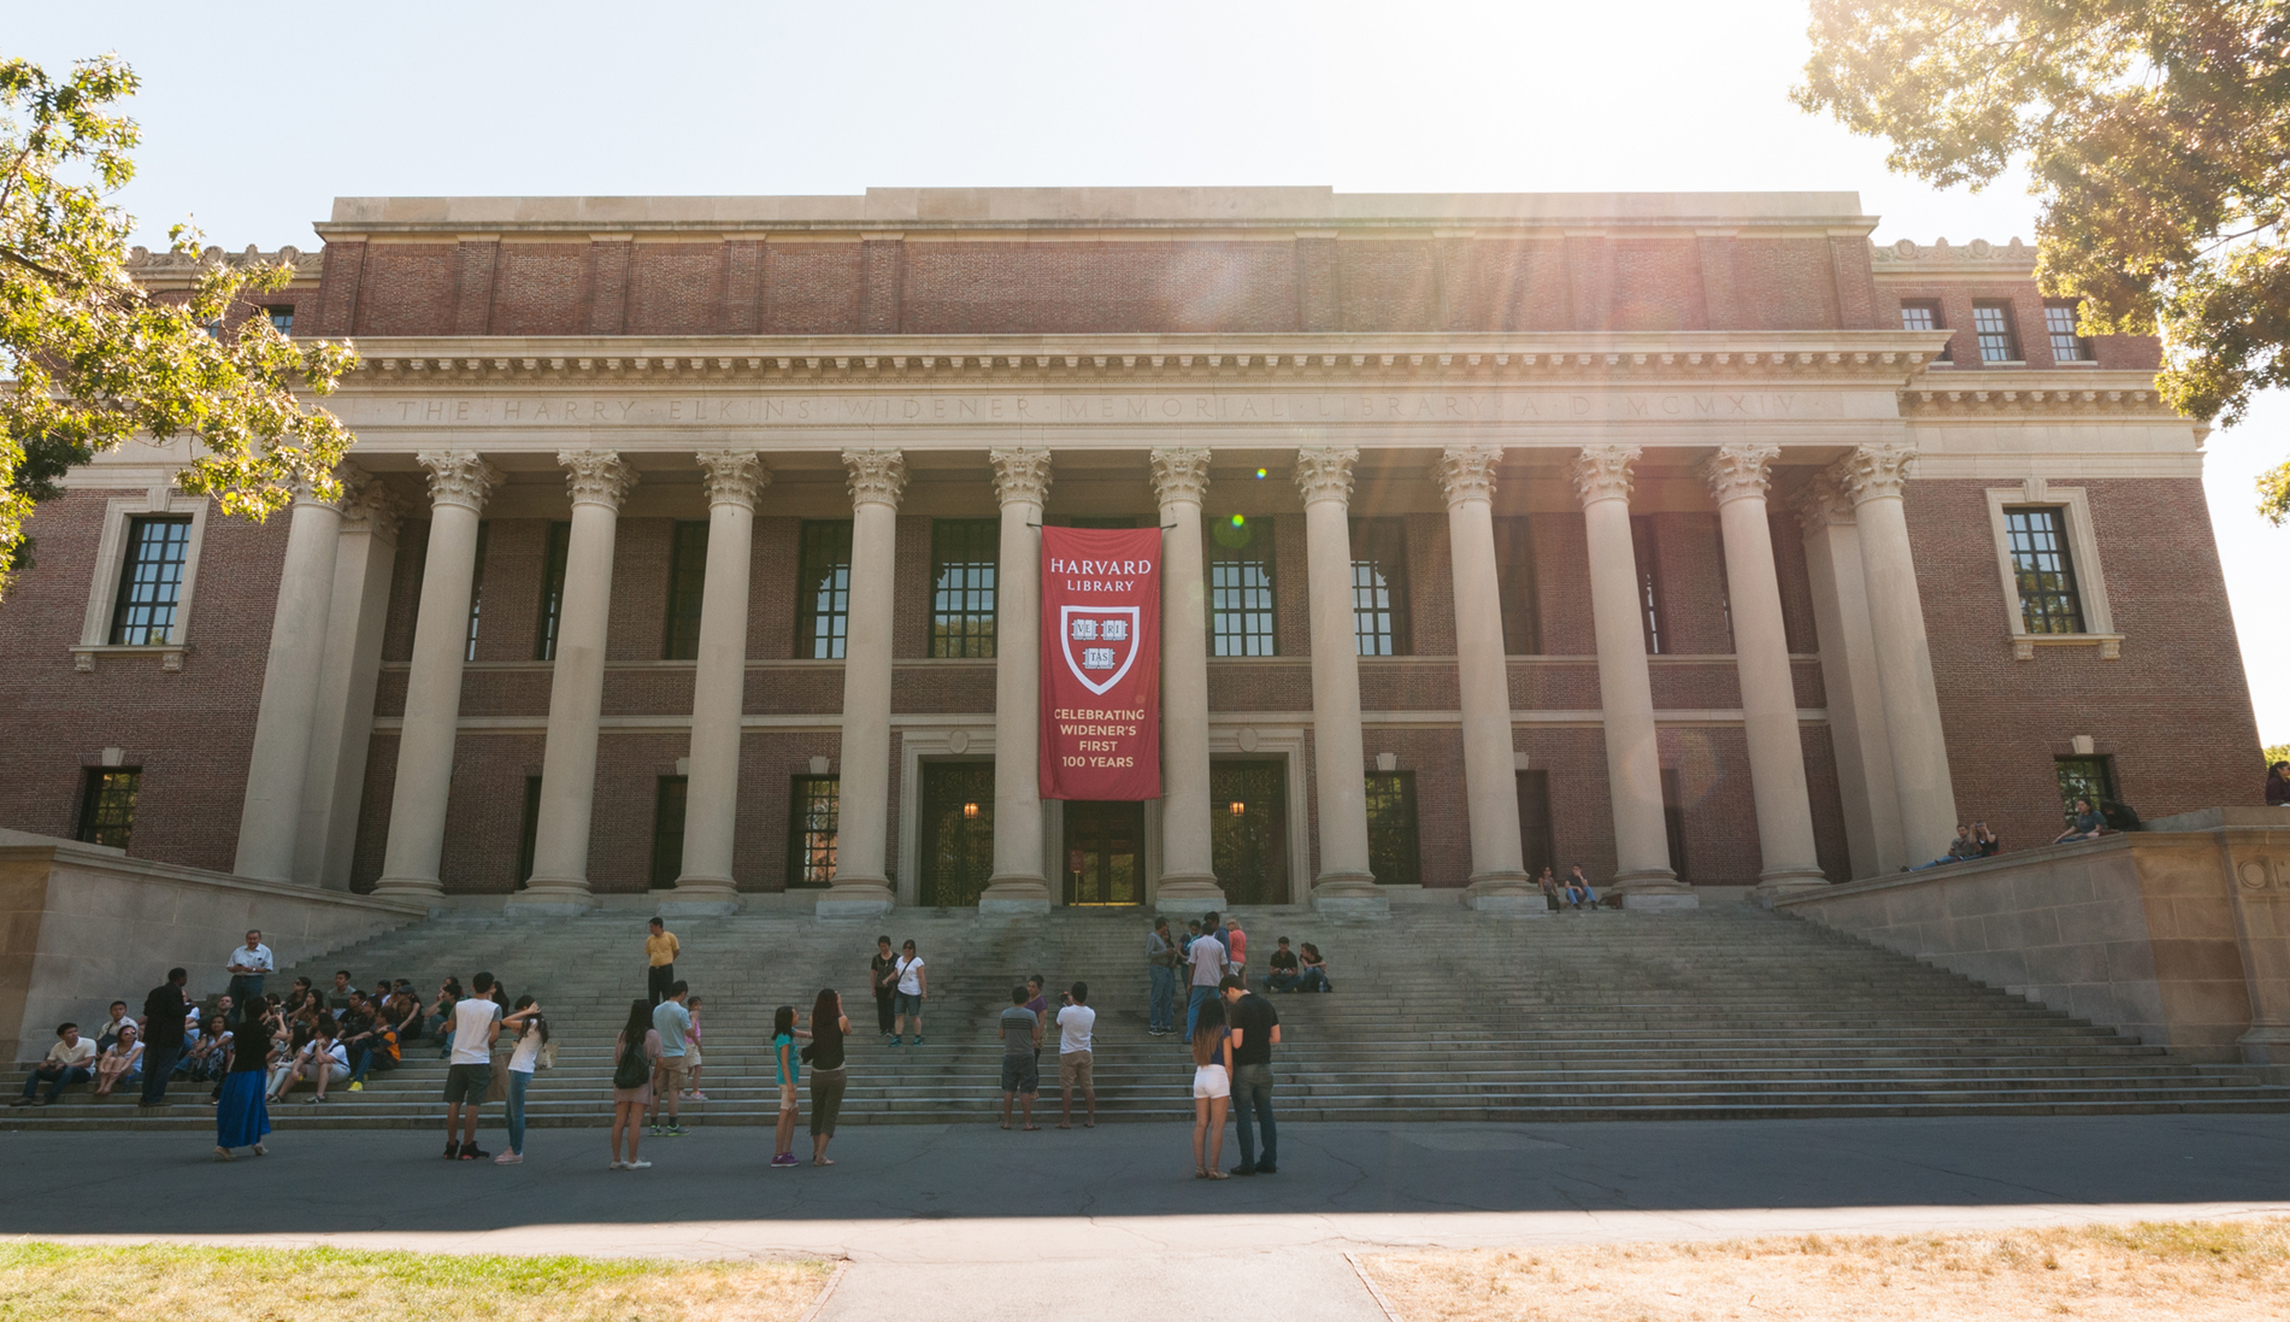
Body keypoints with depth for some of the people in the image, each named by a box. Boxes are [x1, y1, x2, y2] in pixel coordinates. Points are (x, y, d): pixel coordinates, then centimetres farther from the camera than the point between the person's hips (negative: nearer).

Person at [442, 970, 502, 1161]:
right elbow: (495, 1035, -13)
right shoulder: (494, 1008, -6)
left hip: (458, 1059, 3)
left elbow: (450, 1027, 19)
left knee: (454, 1103, 8)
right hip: (479, 1060, -3)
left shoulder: (459, 1005, 4)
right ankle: (467, 1148, 1)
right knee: (472, 1104, -1)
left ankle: (450, 1147, 13)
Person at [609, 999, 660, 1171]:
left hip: (621, 1081, 4)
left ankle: (616, 1160, 14)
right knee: (635, 1122, -2)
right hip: (642, 1082, -4)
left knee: (619, 1122, 8)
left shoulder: (623, 1034, 4)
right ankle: (632, 1161, 0)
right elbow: (659, 1059, -5)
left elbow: (616, 1059, 6)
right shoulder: (652, 1034, -6)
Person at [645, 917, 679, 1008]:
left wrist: (666, 961, 8)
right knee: (653, 996, 6)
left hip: (666, 969, -4)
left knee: (667, 996, -2)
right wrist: (656, 961, 9)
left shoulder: (670, 937, -3)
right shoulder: (649, 940, 8)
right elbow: (649, 954, 20)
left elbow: (676, 952, 4)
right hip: (653, 970, 4)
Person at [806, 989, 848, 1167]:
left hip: (817, 1074, 3)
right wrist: (840, 1009, 7)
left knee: (817, 1112, 18)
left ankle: (816, 1151, 30)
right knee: (830, 1115, 3)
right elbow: (848, 1032, 9)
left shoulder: (813, 1020, -5)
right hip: (836, 1074, -3)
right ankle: (820, 1156, -2)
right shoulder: (841, 1021, -12)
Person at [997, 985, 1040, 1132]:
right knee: (1026, 1091, 1)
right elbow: (1036, 1036, -7)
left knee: (1008, 1090, 9)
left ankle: (1006, 1122, 12)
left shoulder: (1005, 1014, -1)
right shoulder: (1030, 1015, -9)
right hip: (1026, 1056, -2)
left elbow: (1001, 1035, 4)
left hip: (1009, 1056, 3)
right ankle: (1028, 1123, 2)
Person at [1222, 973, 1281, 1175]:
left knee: (1243, 1117, 1)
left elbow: (1236, 1043, -19)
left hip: (1244, 1068, -6)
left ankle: (1248, 1164, 3)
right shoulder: (1267, 1005, 7)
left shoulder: (1238, 1008, -15)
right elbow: (1276, 1038, 10)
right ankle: (1269, 1162, 13)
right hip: (1265, 1066, 6)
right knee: (1266, 1115, 12)